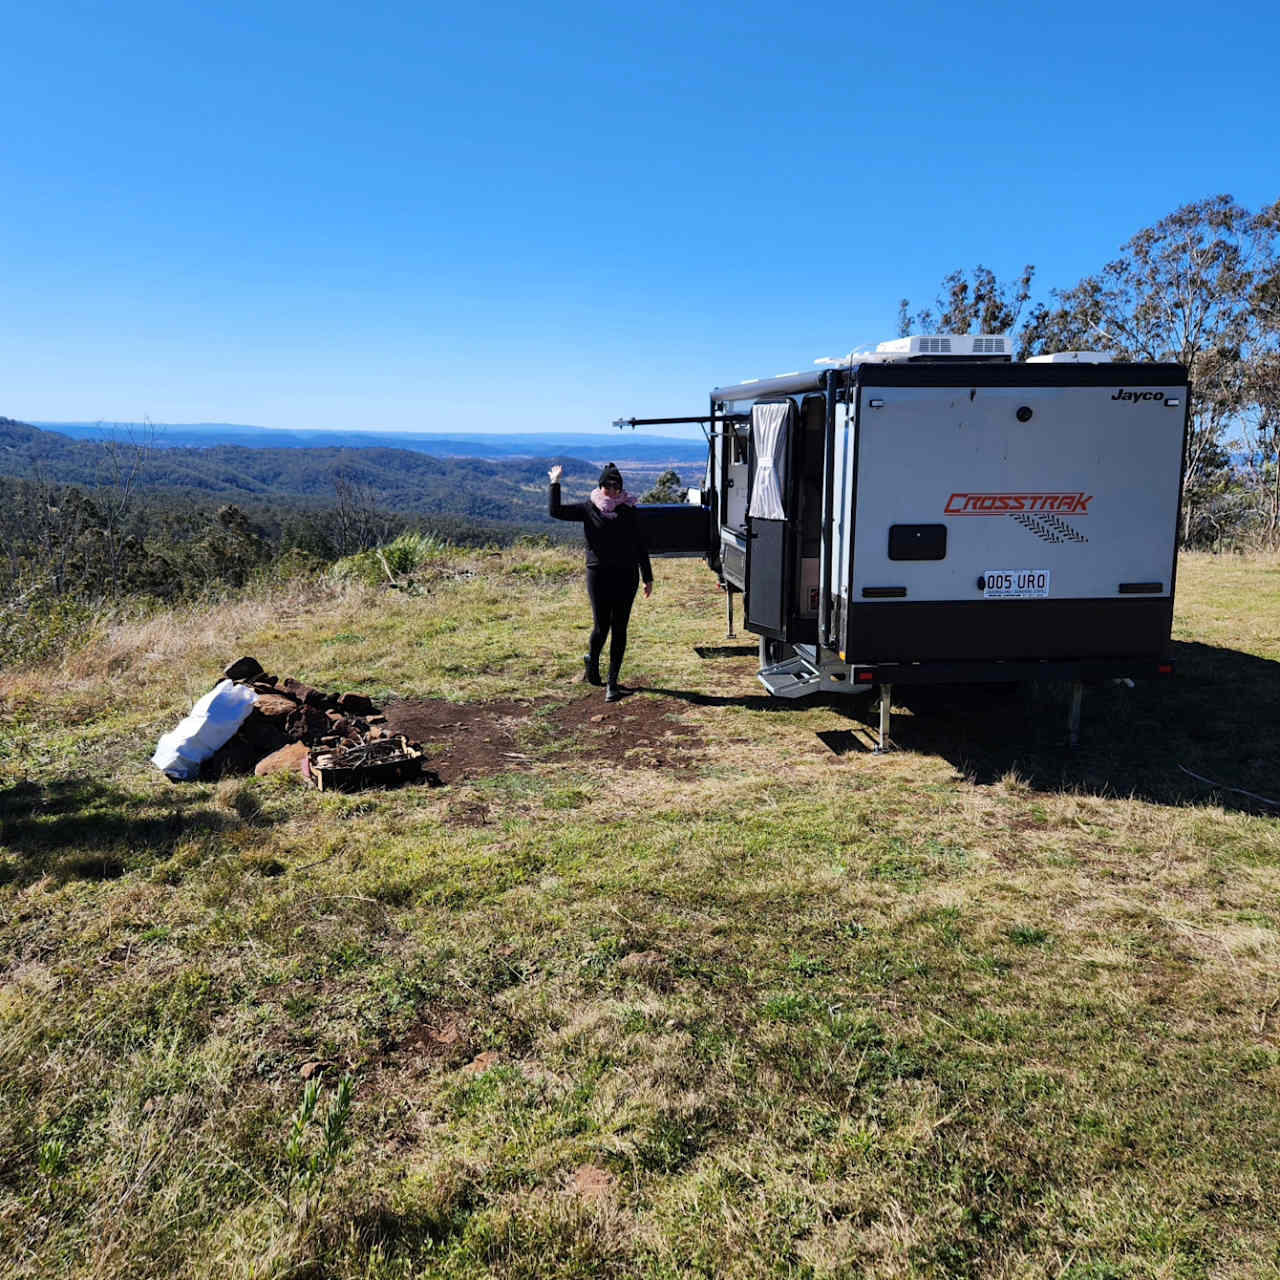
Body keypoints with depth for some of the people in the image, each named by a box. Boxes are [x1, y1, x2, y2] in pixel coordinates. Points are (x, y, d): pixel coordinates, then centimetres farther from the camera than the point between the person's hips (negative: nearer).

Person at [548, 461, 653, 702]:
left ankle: (613, 682, 10)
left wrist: (648, 577, 11)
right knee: (601, 626, -2)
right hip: (599, 574, -2)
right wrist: (555, 483, -4)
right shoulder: (588, 509, 4)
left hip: (626, 575, 2)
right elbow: (555, 511, -3)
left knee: (619, 629, 2)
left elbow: (640, 546, 12)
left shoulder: (628, 511, 8)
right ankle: (592, 662, 32)